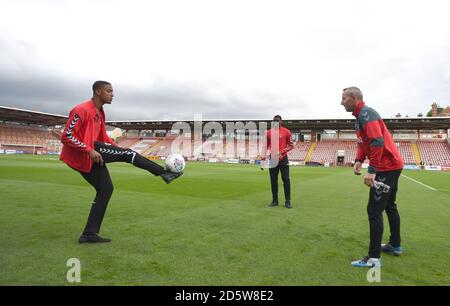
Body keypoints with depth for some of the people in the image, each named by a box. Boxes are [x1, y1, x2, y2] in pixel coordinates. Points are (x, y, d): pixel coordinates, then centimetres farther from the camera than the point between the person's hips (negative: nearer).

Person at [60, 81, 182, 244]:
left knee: (106, 189, 8)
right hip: (82, 155, -10)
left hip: (90, 157, 10)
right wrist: (89, 150, -25)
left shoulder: (99, 112, 17)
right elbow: (66, 137, -19)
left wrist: (116, 148, 9)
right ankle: (164, 172, -14)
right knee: (126, 154, -16)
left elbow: (103, 137, 22)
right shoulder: (82, 110, -14)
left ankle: (90, 233, 14)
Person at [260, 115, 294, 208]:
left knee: (286, 180, -2)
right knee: (273, 180, 7)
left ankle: (287, 201, 7)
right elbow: (265, 147, 10)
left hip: (283, 159, -3)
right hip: (272, 159, 3)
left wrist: (281, 152, -16)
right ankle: (275, 200, 18)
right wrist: (263, 160, 2)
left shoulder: (286, 132, 0)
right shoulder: (268, 132, 8)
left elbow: (291, 146, 0)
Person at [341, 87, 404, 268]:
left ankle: (374, 258, -5)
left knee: (374, 210, -10)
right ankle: (395, 245, 36)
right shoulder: (360, 116, 14)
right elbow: (363, 142, 16)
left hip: (386, 167, -11)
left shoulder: (366, 113, -17)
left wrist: (372, 170, -29)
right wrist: (358, 160, -1)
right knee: (389, 206, 21)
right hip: (392, 165, 11)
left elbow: (377, 142, -27)